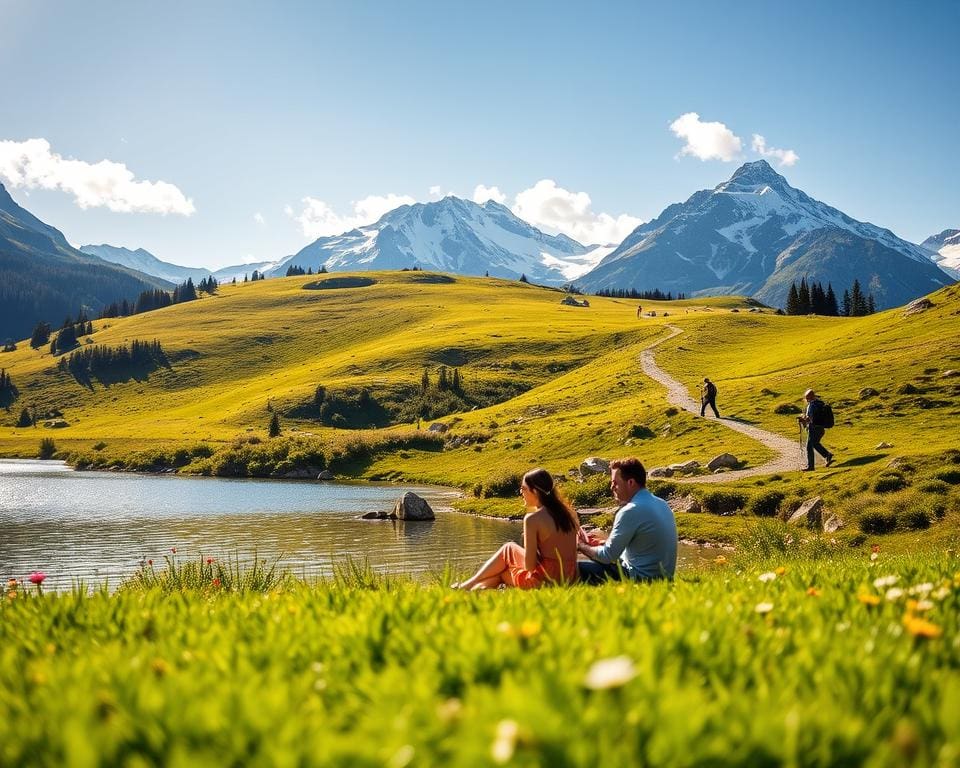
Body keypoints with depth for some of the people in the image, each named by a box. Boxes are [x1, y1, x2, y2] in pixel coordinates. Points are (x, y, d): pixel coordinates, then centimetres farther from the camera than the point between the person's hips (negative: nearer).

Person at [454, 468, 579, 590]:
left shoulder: (532, 519, -14)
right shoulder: (569, 513, 5)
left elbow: (529, 566, -12)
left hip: (545, 581, -7)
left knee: (509, 549, 17)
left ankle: (466, 585, 26)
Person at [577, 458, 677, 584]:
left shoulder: (631, 511, -20)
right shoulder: (661, 504, 9)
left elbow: (607, 555, -14)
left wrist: (582, 547, 5)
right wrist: (603, 541, 17)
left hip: (641, 578, -10)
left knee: (578, 568, -8)